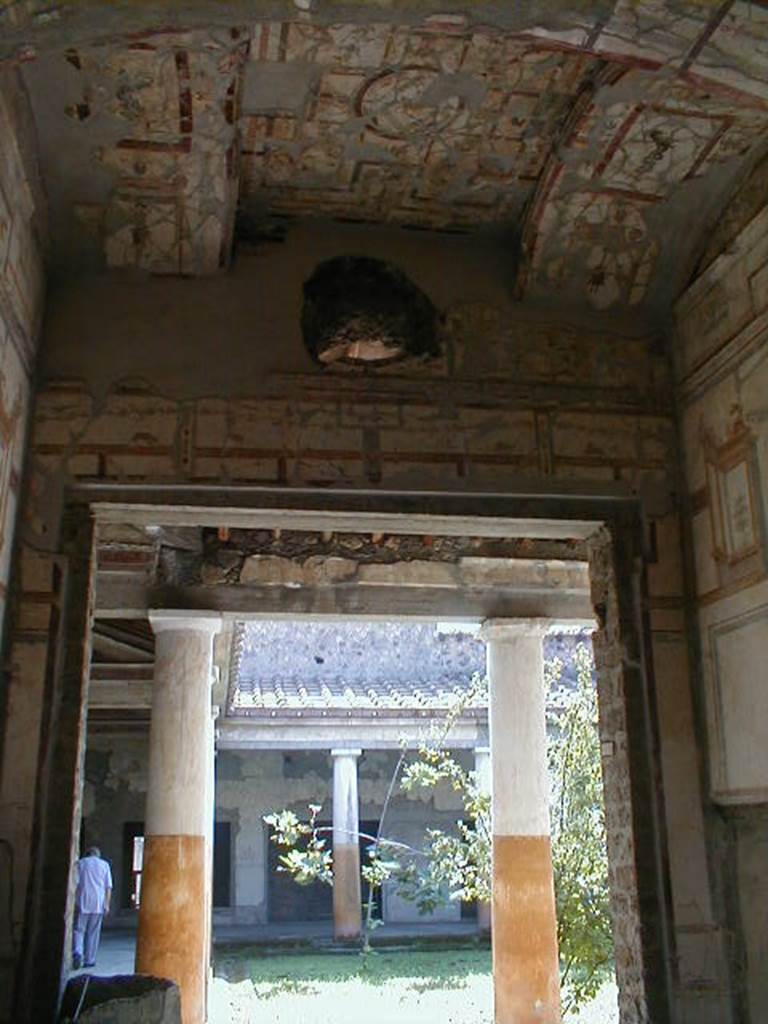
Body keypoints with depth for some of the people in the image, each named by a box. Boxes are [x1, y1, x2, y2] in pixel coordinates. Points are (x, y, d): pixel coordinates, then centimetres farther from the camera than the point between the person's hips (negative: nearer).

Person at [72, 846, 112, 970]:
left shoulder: (80, 863, 7)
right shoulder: (104, 865, 10)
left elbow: (75, 884, -2)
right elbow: (108, 887, 4)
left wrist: (73, 902, 0)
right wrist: (107, 904, 5)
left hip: (82, 903, -1)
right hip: (98, 904, 1)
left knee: (78, 930, 3)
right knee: (93, 932, 9)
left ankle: (77, 953, -19)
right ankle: (89, 960, 10)